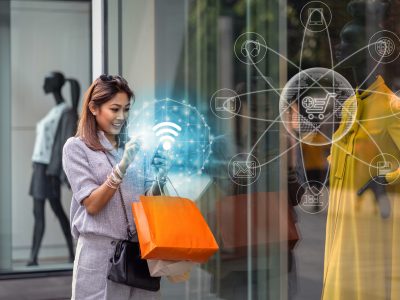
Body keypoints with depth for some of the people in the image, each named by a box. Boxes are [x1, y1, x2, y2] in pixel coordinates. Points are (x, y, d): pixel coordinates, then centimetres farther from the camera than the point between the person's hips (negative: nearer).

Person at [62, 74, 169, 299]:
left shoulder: (135, 147, 12)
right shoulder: (76, 147, -1)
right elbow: (92, 204, -10)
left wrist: (159, 180, -10)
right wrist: (122, 167, -20)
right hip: (100, 251, -4)